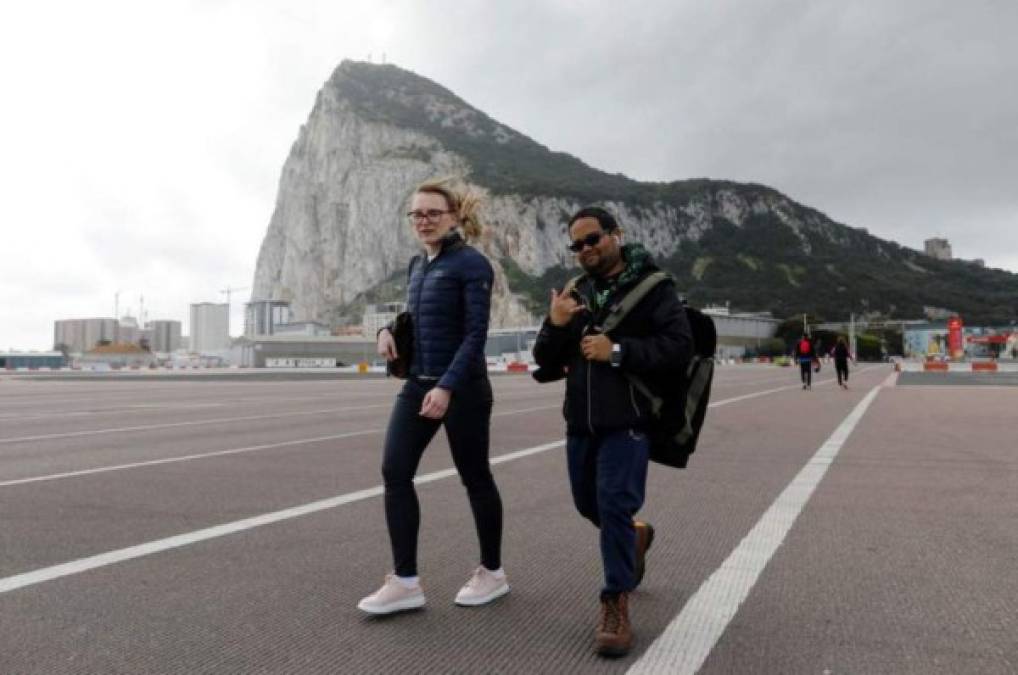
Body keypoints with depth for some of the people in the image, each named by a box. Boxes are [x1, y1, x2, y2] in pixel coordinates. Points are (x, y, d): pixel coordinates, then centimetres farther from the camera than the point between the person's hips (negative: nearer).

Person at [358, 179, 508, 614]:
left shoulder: (471, 264, -10)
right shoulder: (417, 265, 12)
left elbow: (476, 334, -17)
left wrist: (447, 386, -27)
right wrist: (388, 330, 4)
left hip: (462, 388, -7)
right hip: (417, 383, 7)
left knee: (474, 478, 5)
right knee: (394, 471, -4)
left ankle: (492, 573, 24)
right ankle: (405, 582, 4)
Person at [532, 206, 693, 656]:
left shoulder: (652, 288, -6)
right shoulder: (575, 294, 8)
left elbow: (679, 347, -16)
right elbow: (545, 363, 7)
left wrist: (618, 351, -23)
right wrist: (554, 325, -13)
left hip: (627, 421, -6)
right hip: (580, 421, 6)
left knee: (614, 505, -11)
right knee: (588, 504, 19)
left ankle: (616, 606, 3)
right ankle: (635, 535, 49)